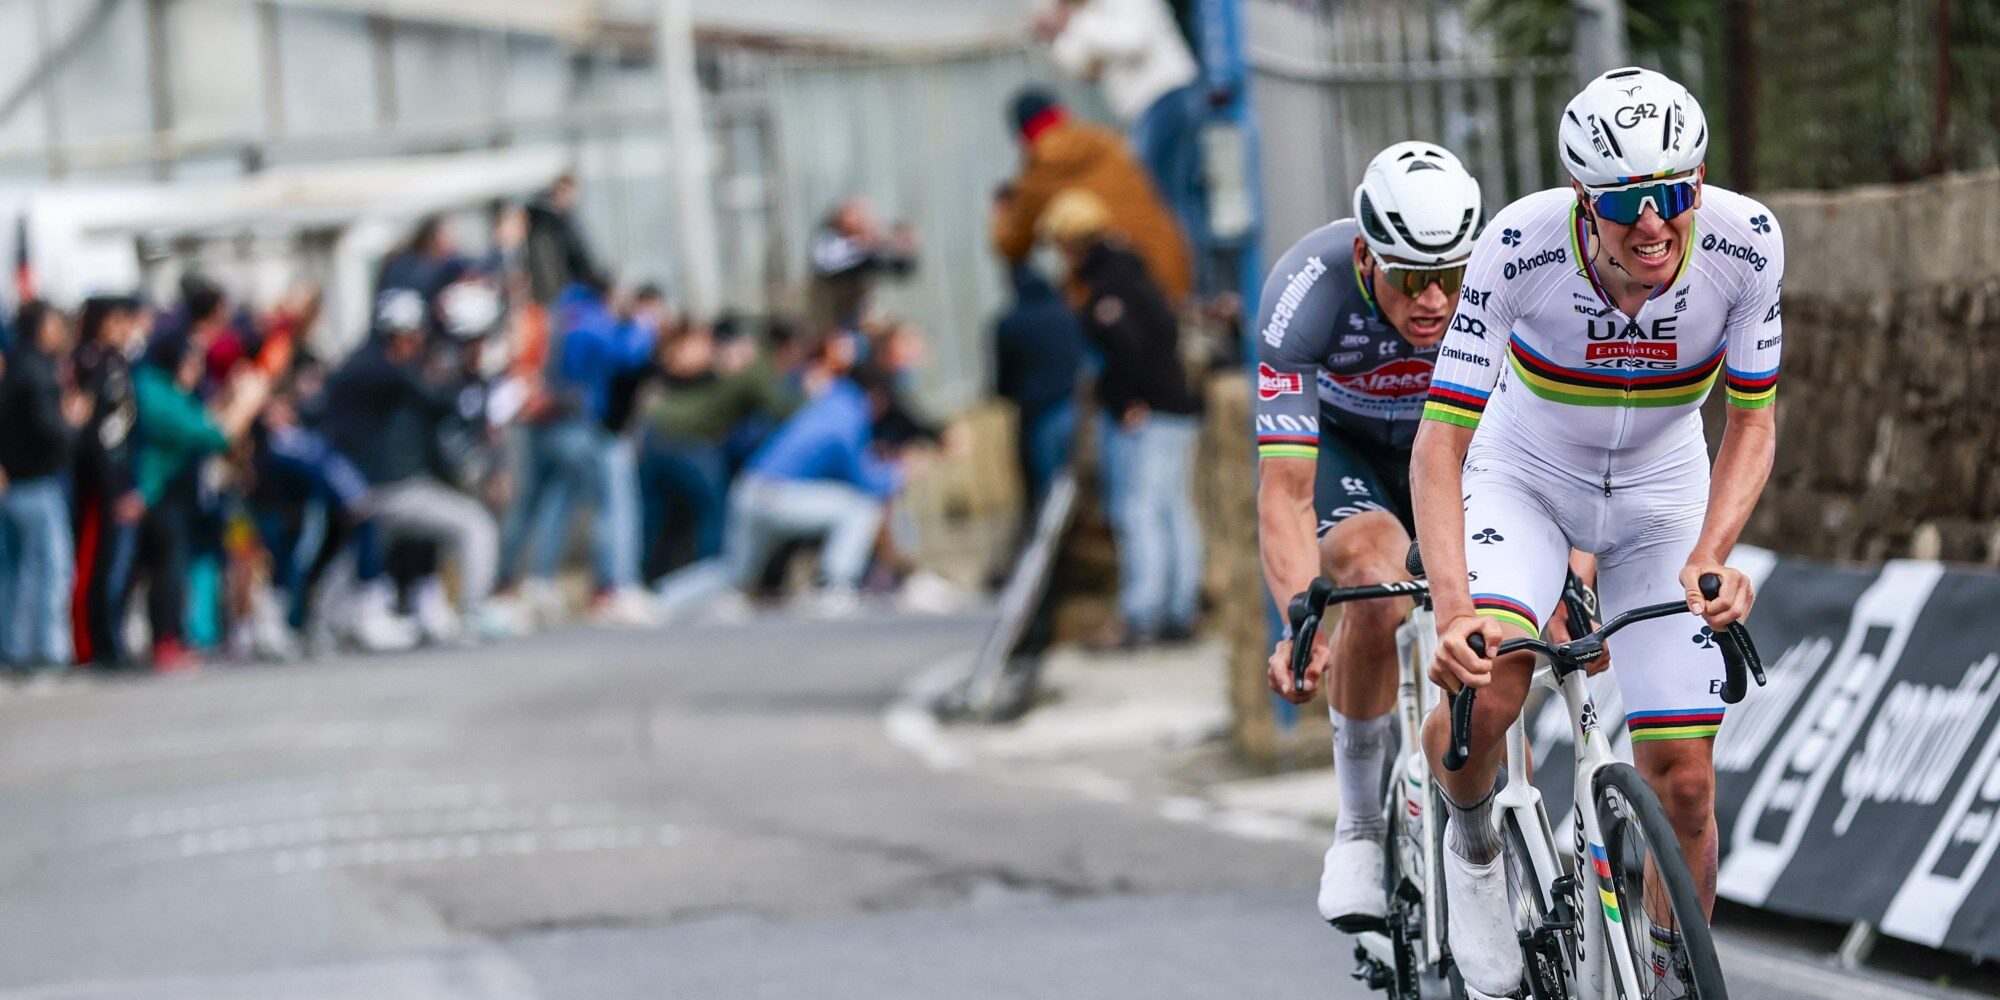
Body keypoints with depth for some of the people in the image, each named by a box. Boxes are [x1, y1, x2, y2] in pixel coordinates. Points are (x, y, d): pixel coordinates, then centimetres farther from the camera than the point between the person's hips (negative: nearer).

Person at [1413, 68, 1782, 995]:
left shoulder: (1744, 241, -27)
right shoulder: (1522, 247, -32)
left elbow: (1751, 421, -13)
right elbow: (1440, 442, -30)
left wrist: (1709, 557, -30)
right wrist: (1454, 610, -43)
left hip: (1662, 494, 2)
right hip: (1525, 475, -2)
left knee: (1682, 782, -6)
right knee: (1482, 687, -29)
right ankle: (1471, 847, 3)